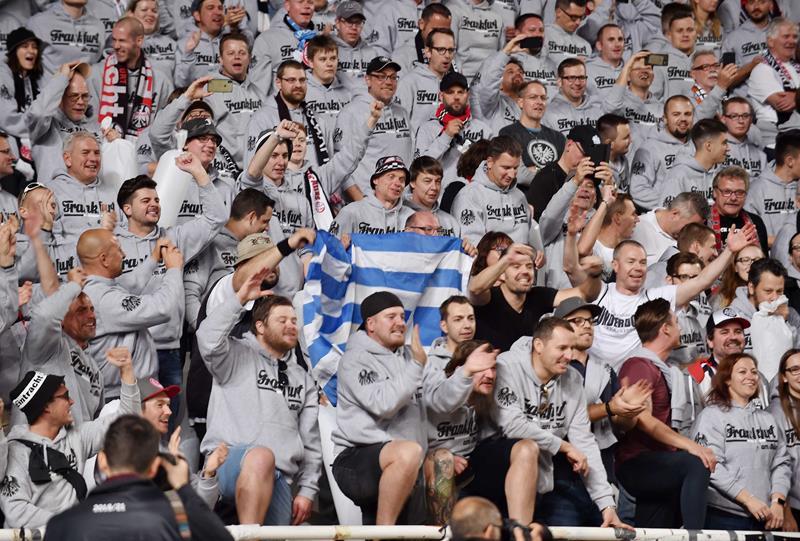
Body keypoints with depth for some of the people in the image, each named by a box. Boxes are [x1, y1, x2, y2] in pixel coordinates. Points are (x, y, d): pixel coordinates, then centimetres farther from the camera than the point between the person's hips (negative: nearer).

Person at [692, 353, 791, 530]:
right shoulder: (712, 415, -3)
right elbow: (711, 466, -12)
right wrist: (749, 500, -17)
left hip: (765, 518, 5)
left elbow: (781, 462, 9)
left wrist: (777, 502, -7)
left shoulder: (768, 419, 15)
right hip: (724, 516, -5)